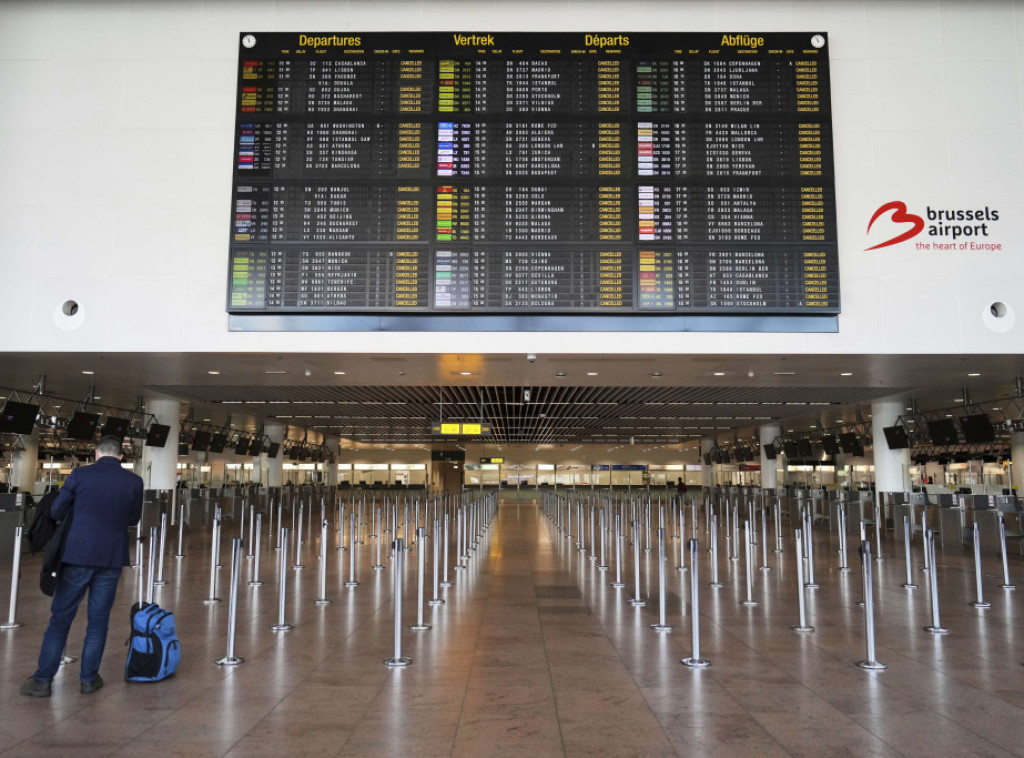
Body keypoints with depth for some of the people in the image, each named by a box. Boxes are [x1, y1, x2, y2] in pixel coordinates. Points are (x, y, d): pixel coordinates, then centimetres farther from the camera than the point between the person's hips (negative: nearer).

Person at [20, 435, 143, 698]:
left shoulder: (80, 474, -7)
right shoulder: (134, 482, -3)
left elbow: (56, 511, 2)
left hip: (78, 555, -1)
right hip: (111, 558, 1)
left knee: (60, 617, 10)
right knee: (98, 620, 11)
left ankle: (42, 680, 14)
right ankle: (89, 678, 17)